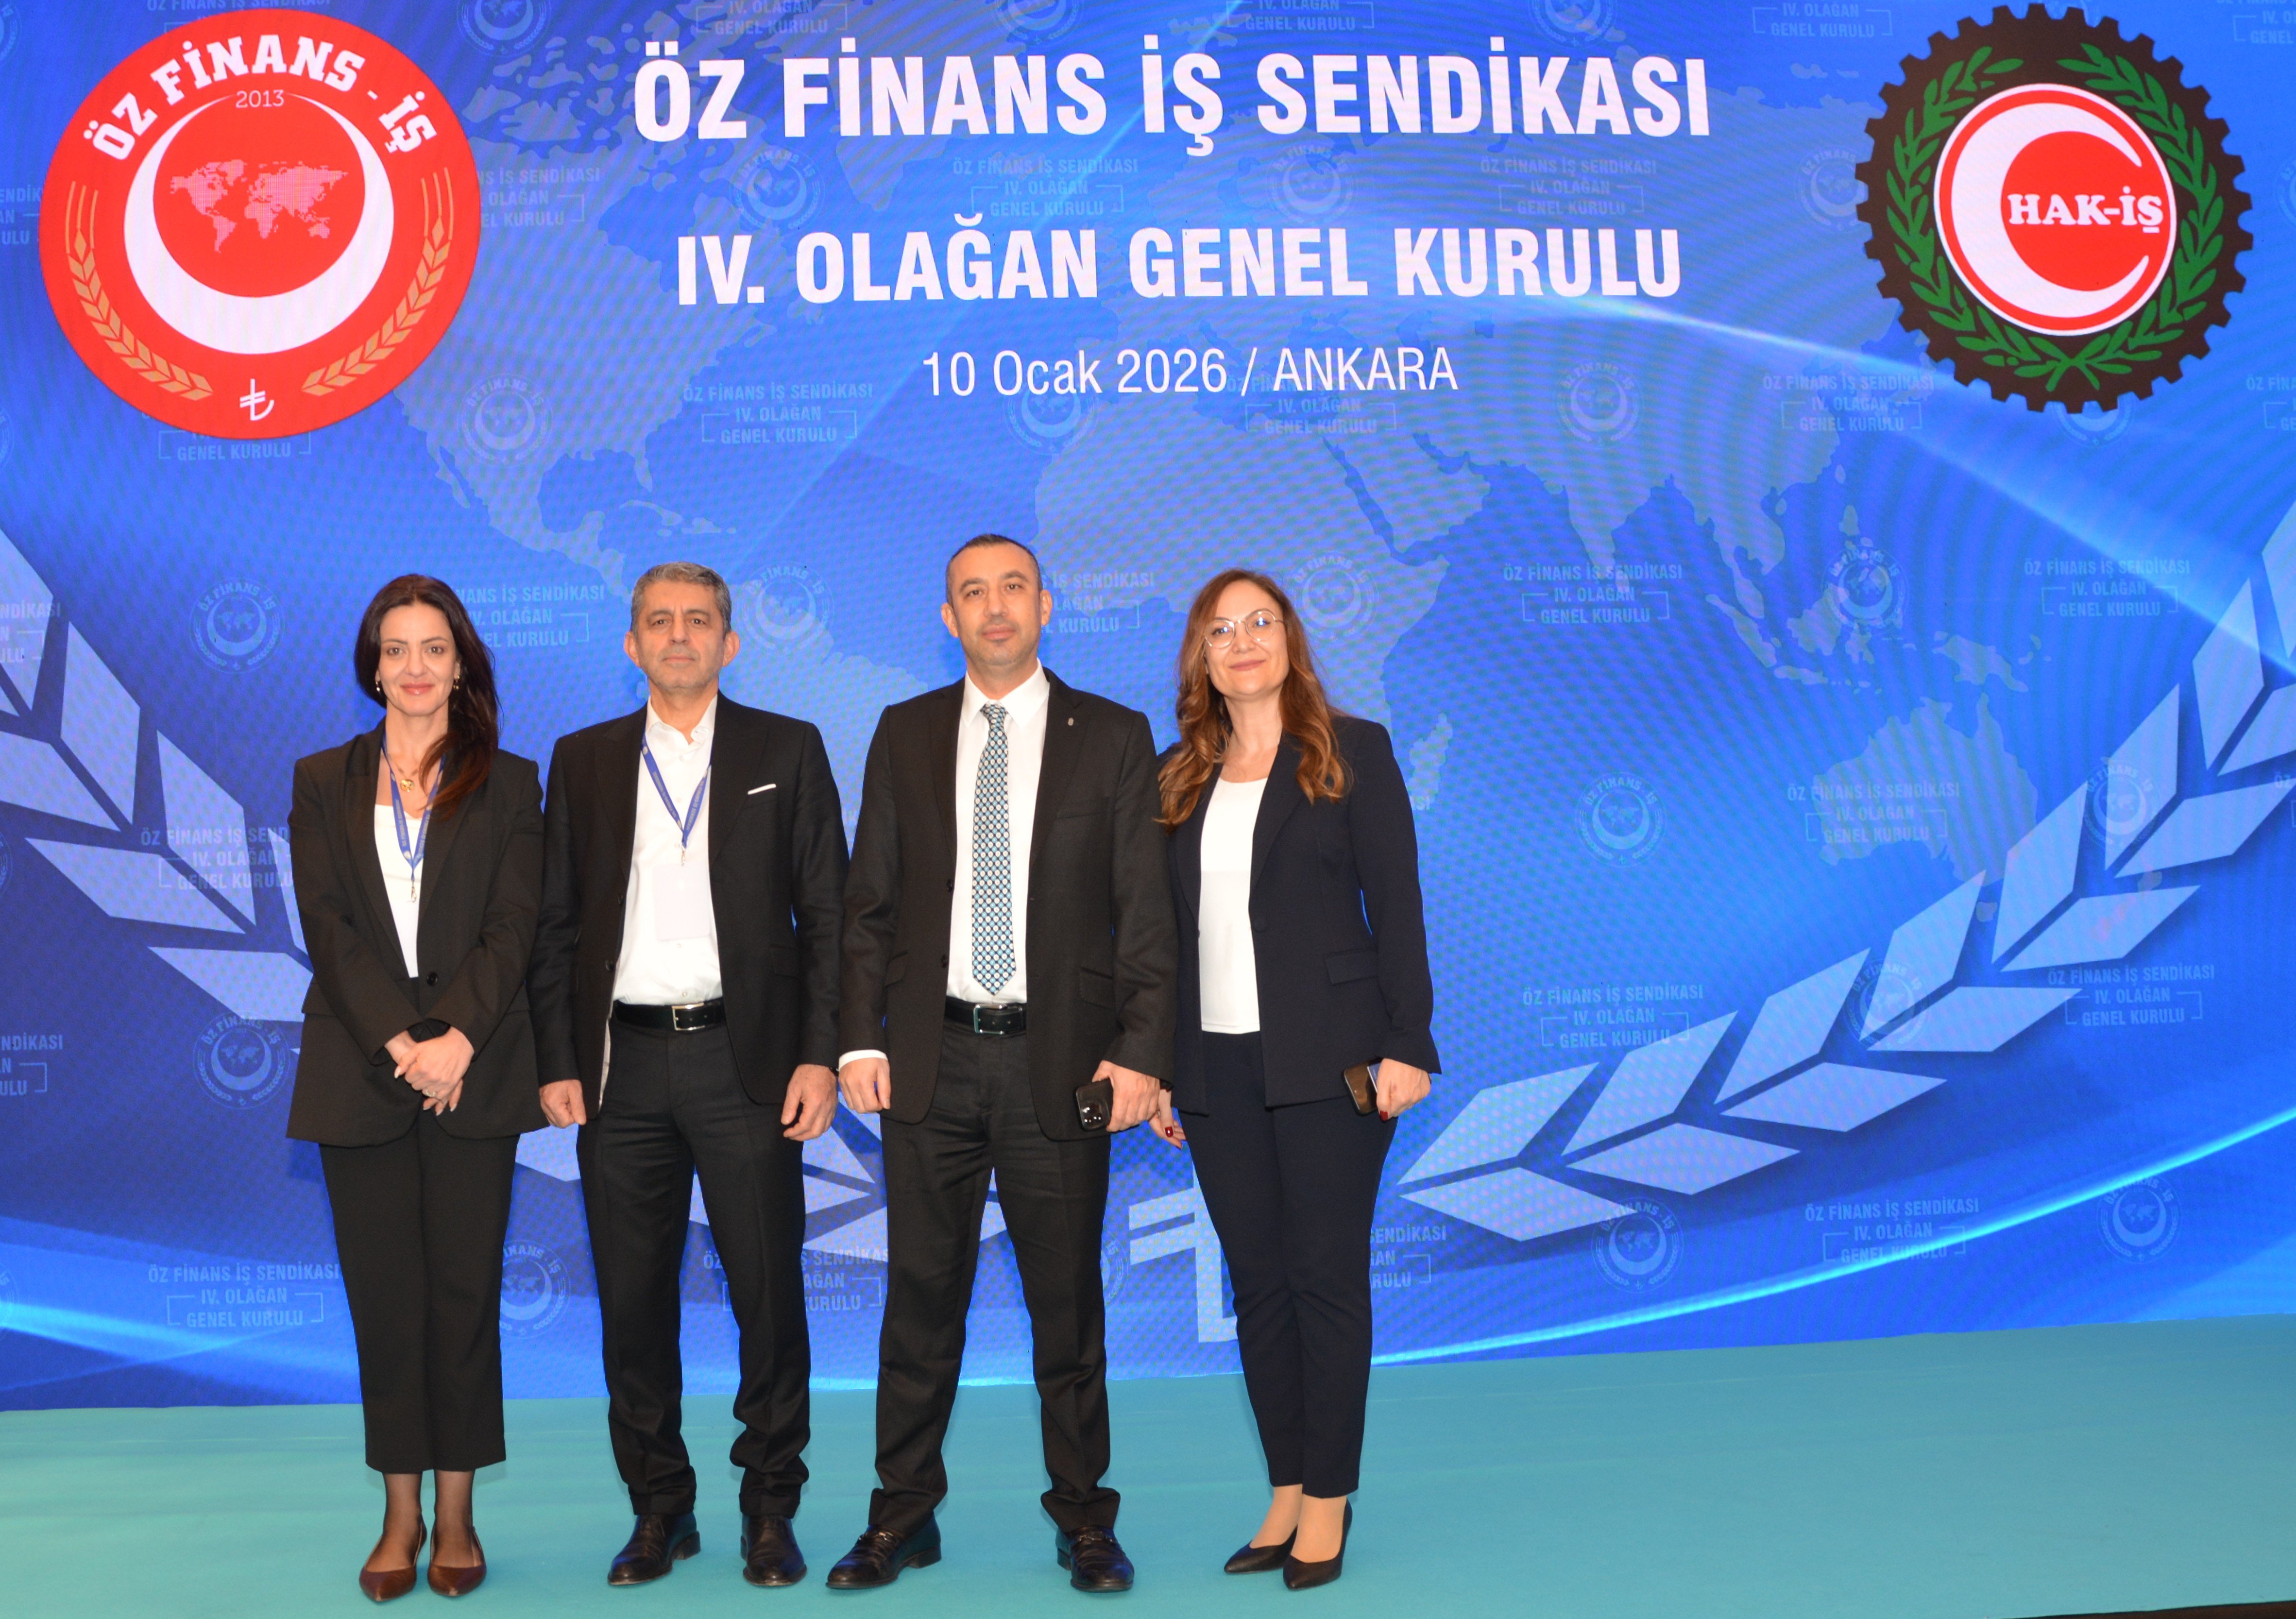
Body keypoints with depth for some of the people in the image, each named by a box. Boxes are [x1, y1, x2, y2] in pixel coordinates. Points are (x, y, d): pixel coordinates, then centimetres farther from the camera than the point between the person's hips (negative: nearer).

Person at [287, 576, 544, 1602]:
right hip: (360, 1072, 1)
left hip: (474, 1069, -1)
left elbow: (511, 929, -2)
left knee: (466, 1287, 2)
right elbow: (328, 928, 0)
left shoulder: (507, 784, 7)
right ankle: (401, 1513, 16)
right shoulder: (323, 783, 10)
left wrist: (457, 1039, -15)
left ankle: (457, 1515, 13)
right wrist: (400, 1046, -12)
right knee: (384, 1292, 4)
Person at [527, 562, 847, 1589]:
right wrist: (557, 1063, 1)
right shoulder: (583, 761, 12)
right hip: (621, 1062, 2)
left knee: (768, 1292, 0)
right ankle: (660, 1511, 21)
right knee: (632, 1300, 7)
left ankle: (770, 1512, 16)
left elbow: (826, 914, 2)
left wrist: (820, 1054, -6)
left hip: (745, 1059, -2)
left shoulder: (787, 752, 6)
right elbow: (557, 924, 10)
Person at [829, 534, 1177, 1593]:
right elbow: (869, 902, 9)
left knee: (1067, 1301, 7)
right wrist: (860, 1039, -1)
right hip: (930, 1061, 2)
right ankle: (902, 1517, 21)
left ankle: (1084, 1519, 21)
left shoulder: (1114, 737, 3)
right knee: (920, 1297, 8)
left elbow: (1147, 910, 0)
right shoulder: (905, 735, 9)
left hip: (1060, 1063, -1)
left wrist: (1142, 1052, -8)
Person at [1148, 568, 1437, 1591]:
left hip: (1324, 1058, -4)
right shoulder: (1180, 776, 12)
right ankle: (1287, 1493, 20)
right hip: (1215, 1065, 4)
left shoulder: (1352, 751, 1)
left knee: (1328, 1277, 0)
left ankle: (1329, 1501, 12)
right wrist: (1157, 1067, 9)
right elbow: (1171, 927, 12)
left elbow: (1394, 904, -3)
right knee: (1257, 1283, 9)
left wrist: (1408, 1044, -10)